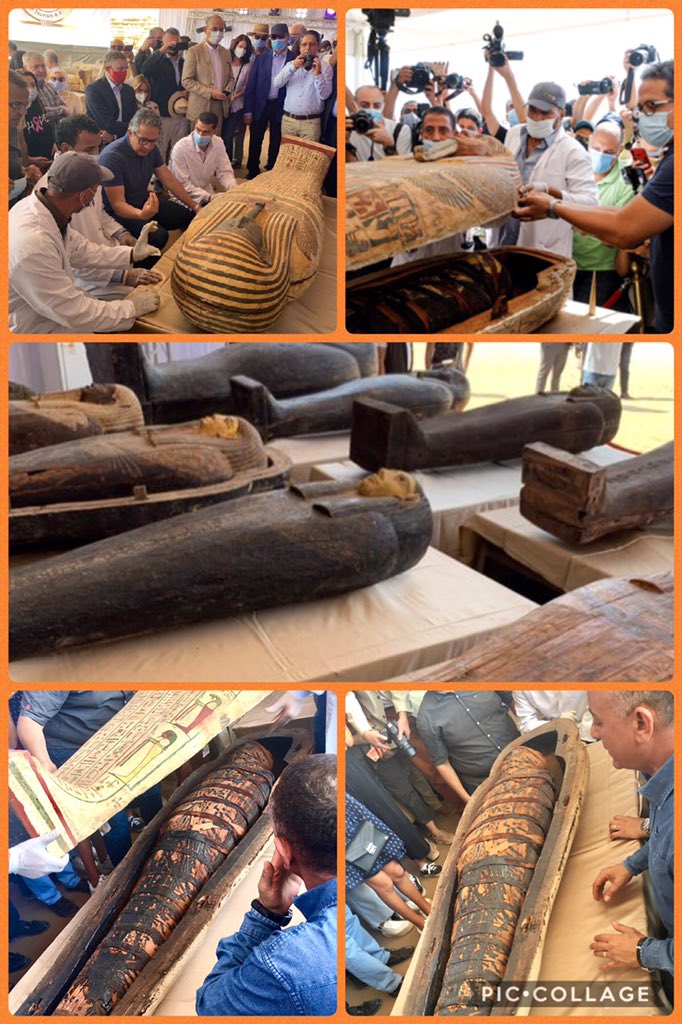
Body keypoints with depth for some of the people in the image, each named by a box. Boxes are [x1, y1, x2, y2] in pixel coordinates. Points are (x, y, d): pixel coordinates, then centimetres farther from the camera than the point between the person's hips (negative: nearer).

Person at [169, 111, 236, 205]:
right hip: (184, 198, -6)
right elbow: (182, 185, -22)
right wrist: (209, 197, -30)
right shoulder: (180, 148, -21)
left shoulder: (218, 143, -6)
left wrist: (234, 190, -24)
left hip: (207, 193, 6)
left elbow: (224, 171, -2)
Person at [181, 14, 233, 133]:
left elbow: (230, 78, 23)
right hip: (201, 108, -5)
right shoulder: (194, 51, -3)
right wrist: (210, 93, -16)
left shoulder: (226, 52, 15)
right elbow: (186, 81, -7)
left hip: (221, 107, 5)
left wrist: (227, 90, -2)